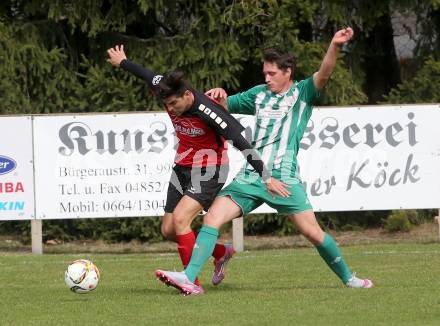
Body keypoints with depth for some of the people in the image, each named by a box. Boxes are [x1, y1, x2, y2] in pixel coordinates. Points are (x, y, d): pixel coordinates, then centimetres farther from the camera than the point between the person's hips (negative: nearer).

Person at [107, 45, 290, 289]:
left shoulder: (208, 112, -30)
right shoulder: (169, 96, -12)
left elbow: (241, 144, -29)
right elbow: (148, 75, 11)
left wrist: (266, 177, -30)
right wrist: (123, 62, 29)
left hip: (209, 170, -8)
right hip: (183, 166, 8)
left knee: (180, 218, -26)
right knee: (168, 231, 8)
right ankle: (221, 253, 30)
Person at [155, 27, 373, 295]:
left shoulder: (302, 93, 2)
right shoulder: (259, 94, 17)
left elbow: (323, 74, -16)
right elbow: (224, 105, 26)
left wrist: (335, 46, -34)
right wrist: (219, 94, 3)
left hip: (284, 177, -4)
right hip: (251, 176, 4)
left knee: (312, 231, -7)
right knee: (213, 217, -11)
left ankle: (348, 278, 13)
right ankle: (189, 278, -16)